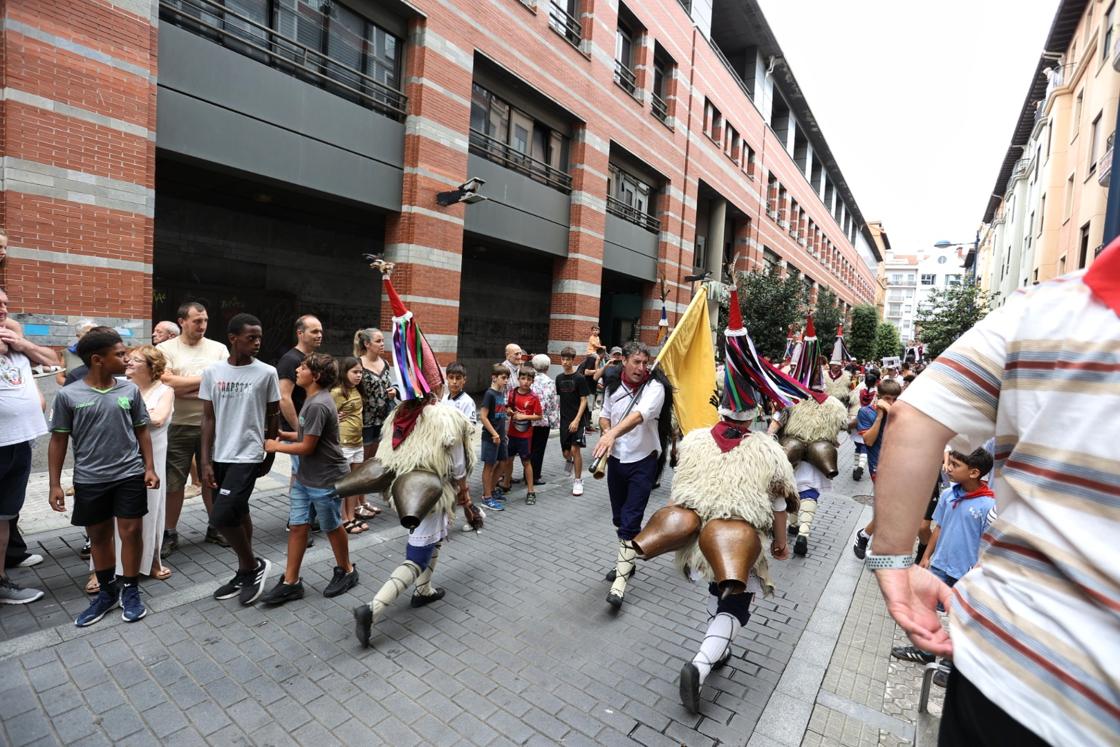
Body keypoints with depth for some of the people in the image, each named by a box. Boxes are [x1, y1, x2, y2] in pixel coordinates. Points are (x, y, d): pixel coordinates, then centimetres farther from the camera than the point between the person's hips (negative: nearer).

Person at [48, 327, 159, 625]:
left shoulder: (130, 390, -1)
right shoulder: (68, 395, -6)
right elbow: (59, 440, 0)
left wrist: (149, 467, 1)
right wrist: (55, 484, -1)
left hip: (130, 475, 0)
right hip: (89, 480, 0)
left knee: (131, 532, 4)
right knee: (98, 536, 13)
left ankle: (130, 590, 20)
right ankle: (107, 591, 30)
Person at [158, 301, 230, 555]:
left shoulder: (218, 348, 4)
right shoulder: (165, 349, -1)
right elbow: (167, 383, -14)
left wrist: (183, 388, -12)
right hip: (178, 426, -1)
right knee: (174, 482, 7)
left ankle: (215, 527, 27)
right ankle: (170, 534, 23)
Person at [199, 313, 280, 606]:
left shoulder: (266, 373, -6)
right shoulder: (212, 372, 1)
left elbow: (273, 417, 2)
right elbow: (208, 419, 4)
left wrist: (270, 456, 7)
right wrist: (206, 461, 0)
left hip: (247, 456, -4)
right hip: (220, 457, 4)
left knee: (221, 516, -12)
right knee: (237, 514, 14)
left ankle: (254, 565, 10)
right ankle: (245, 573, 29)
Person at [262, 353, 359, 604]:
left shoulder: (318, 405, -24)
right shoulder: (312, 399, 7)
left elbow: (307, 447, -20)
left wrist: (276, 446, -7)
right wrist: (283, 434, 3)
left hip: (326, 480, -9)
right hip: (305, 477, 9)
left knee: (332, 527, 9)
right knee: (297, 526, 10)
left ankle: (346, 571, 29)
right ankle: (290, 582, 21)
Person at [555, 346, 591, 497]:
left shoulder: (579, 378, -7)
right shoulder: (559, 378, 8)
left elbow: (583, 400, -9)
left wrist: (577, 420, -17)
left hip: (577, 420, -4)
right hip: (564, 420, 4)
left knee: (575, 449, -12)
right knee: (566, 452, 5)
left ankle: (578, 481, 2)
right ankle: (569, 461, 41)